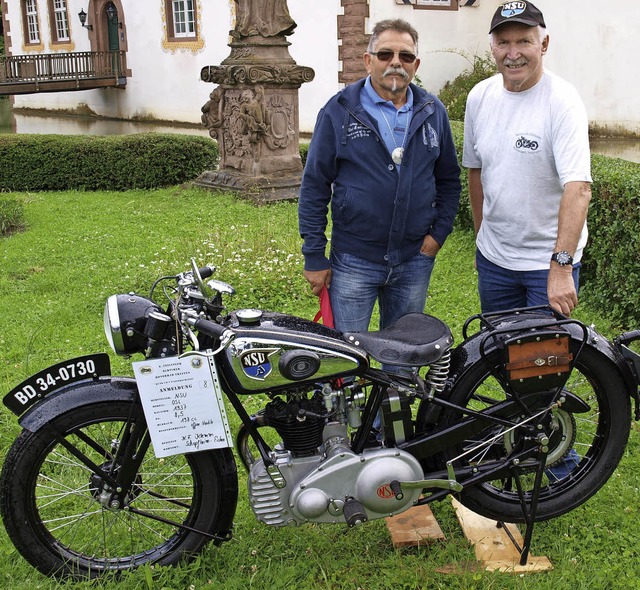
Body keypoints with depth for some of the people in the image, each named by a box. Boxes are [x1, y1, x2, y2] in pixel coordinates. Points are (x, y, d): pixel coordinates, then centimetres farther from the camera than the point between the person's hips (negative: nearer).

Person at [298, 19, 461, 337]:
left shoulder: (433, 112, 5)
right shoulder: (339, 111, -5)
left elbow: (449, 179, 14)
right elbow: (314, 186, -4)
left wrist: (439, 232, 2)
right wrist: (314, 257, -7)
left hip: (415, 261, 3)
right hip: (353, 261, -3)